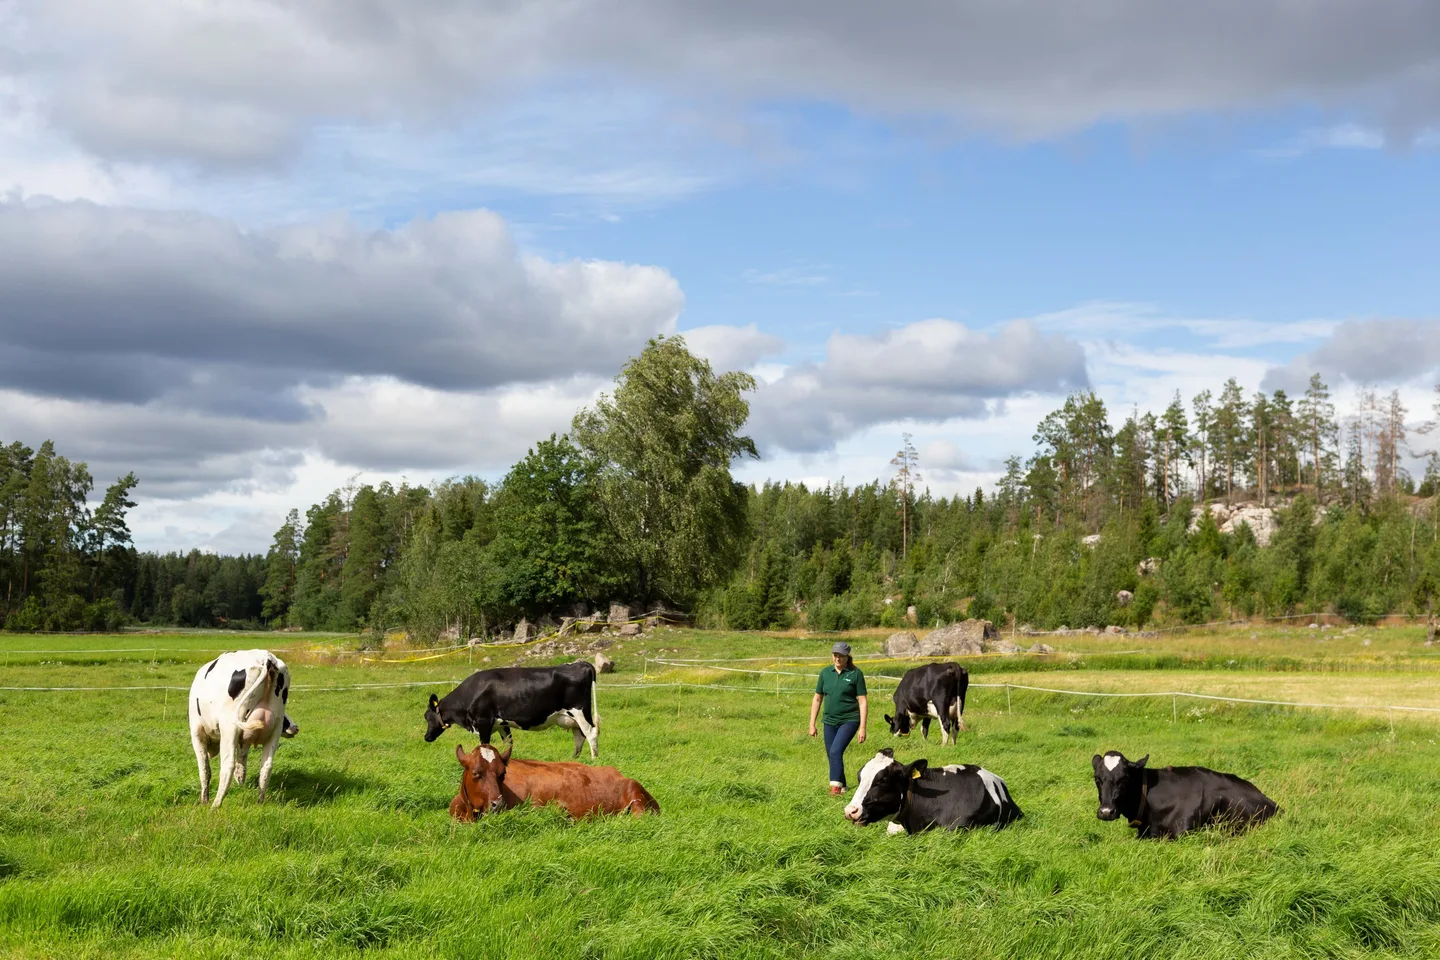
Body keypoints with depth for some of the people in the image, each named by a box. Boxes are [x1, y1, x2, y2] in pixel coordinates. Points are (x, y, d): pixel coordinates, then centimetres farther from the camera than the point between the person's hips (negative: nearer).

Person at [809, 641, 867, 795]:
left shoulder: (855, 673, -6)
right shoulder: (825, 673, 4)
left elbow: (862, 702, -6)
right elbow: (817, 699, 11)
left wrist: (862, 728, -10)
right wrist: (812, 724, 8)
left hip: (849, 720, -5)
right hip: (829, 722, 5)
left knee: (836, 751, -21)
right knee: (831, 756, 9)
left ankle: (836, 786, -18)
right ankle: (842, 787, 27)